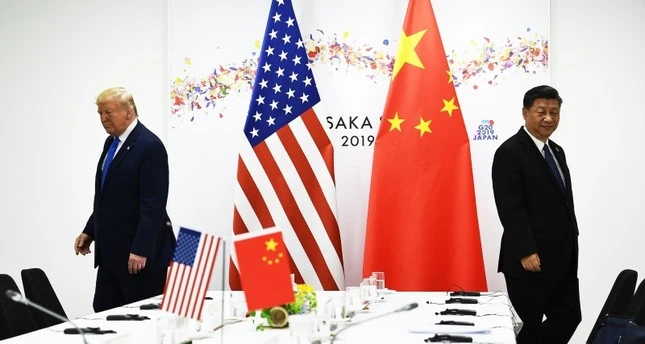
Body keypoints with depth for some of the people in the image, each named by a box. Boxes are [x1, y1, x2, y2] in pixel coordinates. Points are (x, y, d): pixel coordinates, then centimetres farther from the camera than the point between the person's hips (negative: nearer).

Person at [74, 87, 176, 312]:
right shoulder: (111, 143, 13)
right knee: (103, 313, 8)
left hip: (140, 253, -9)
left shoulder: (150, 146, -15)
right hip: (111, 252, 9)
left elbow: (153, 204, -20)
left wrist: (141, 250, -23)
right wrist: (90, 232, 16)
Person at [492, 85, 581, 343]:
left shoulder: (557, 152, 16)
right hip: (530, 260, -8)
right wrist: (526, 252, -21)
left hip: (562, 259, 8)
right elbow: (510, 208, -17)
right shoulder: (510, 153, -11)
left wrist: (571, 248, 14)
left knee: (569, 317, 7)